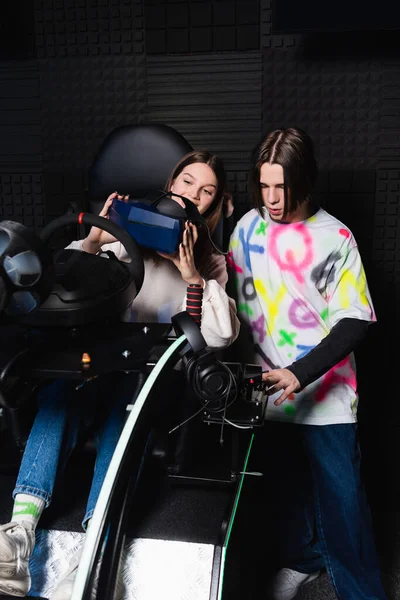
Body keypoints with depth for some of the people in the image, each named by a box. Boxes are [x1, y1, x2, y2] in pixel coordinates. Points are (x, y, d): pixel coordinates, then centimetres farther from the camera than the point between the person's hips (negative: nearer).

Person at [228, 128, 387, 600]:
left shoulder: (333, 237, -12)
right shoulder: (248, 227, -2)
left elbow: (356, 320, -13)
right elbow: (232, 299, 5)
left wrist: (301, 374, -24)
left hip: (325, 396, -3)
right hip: (267, 391, 4)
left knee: (340, 498, 7)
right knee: (284, 489, 21)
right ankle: (300, 558, 48)